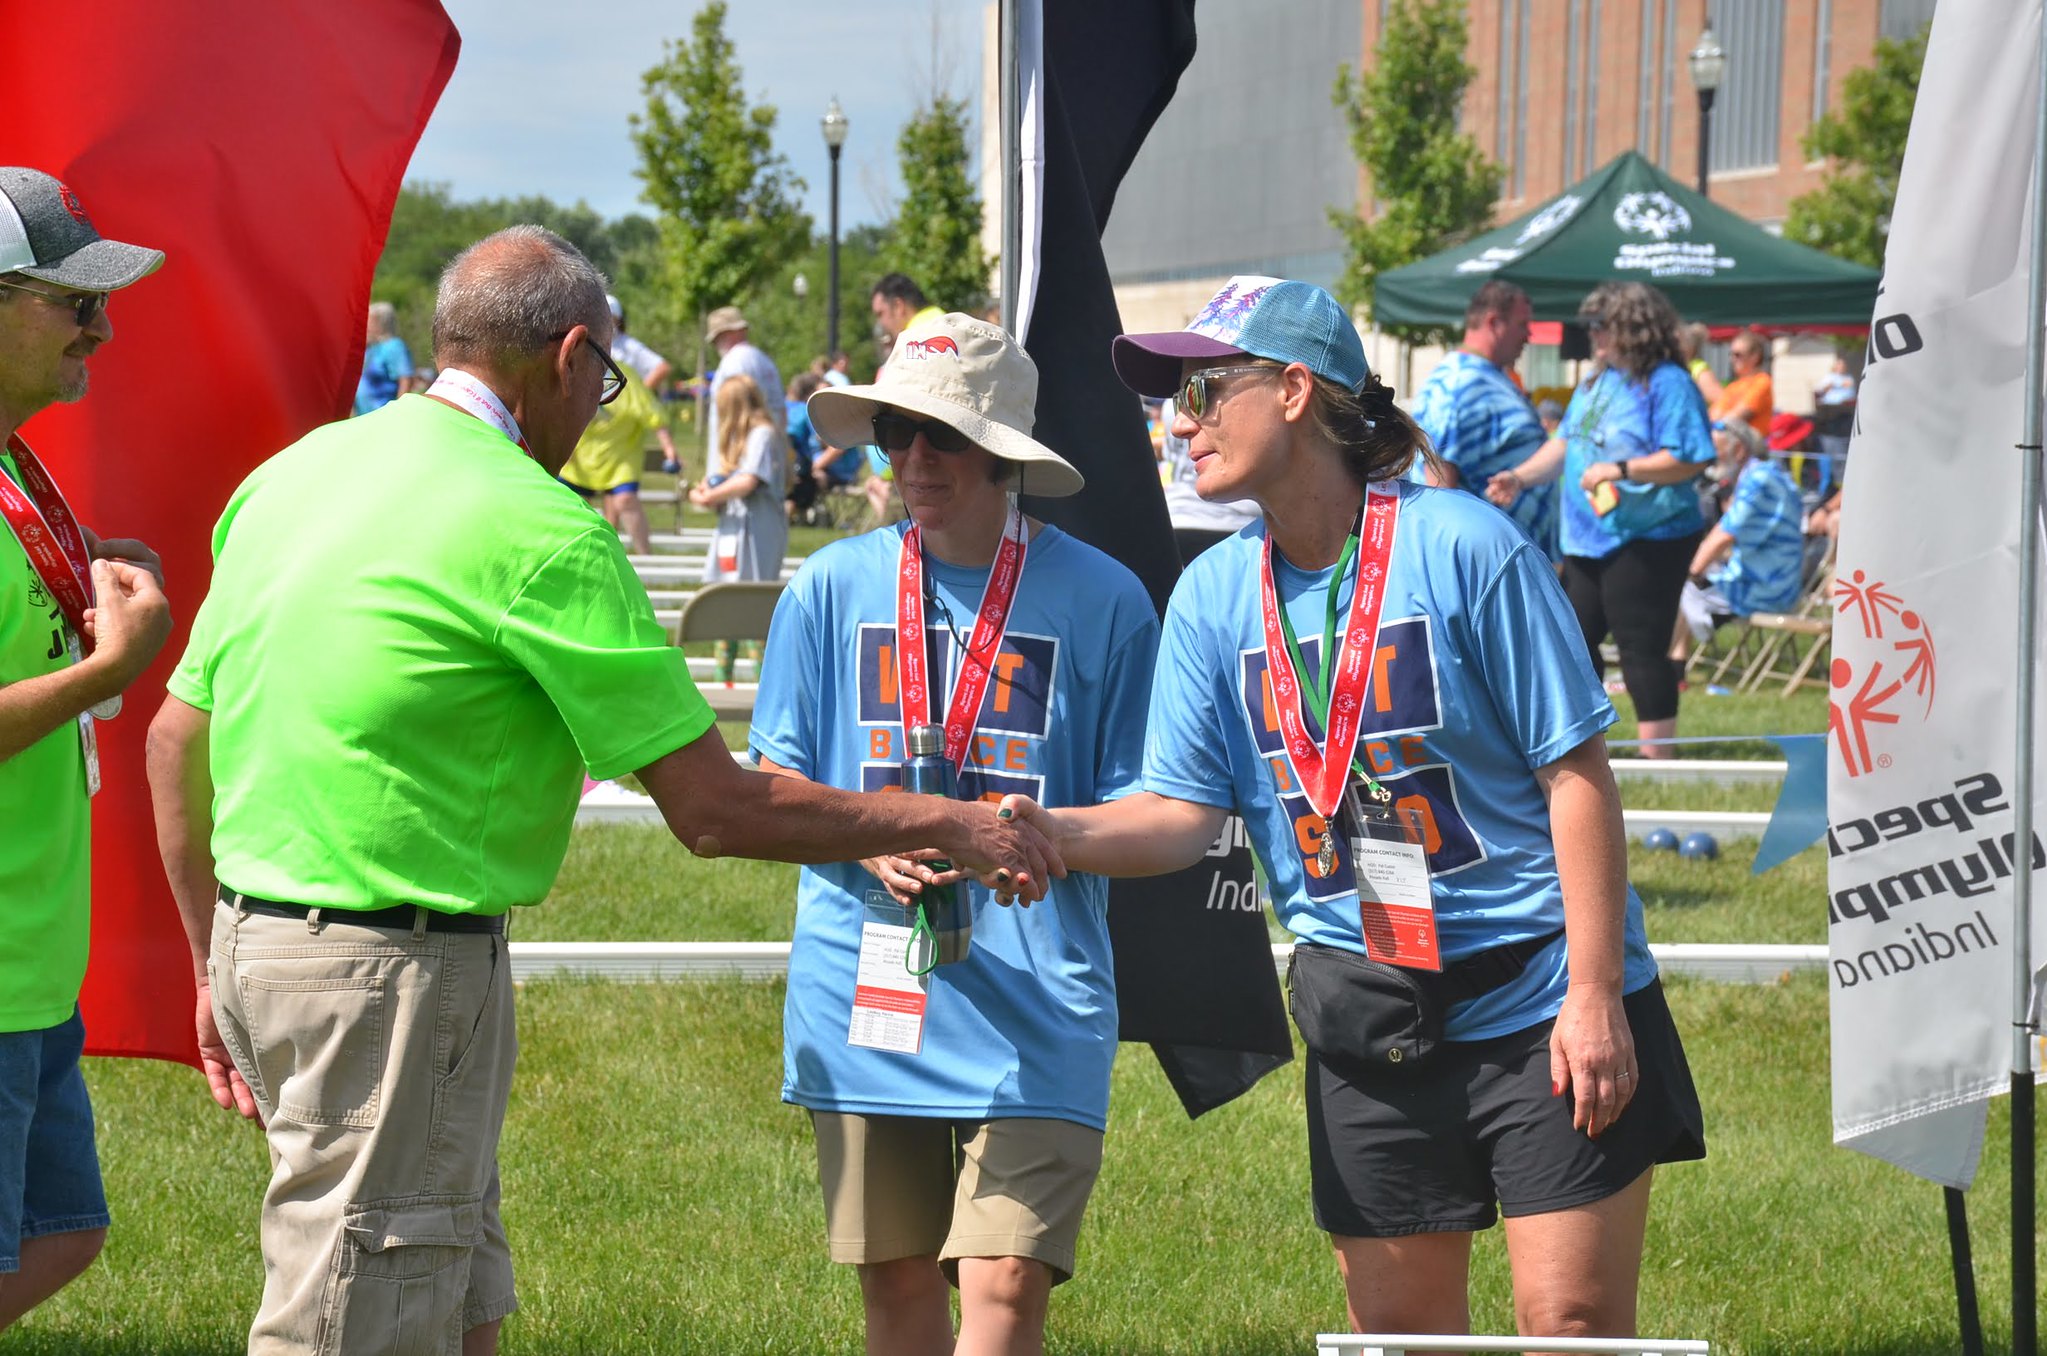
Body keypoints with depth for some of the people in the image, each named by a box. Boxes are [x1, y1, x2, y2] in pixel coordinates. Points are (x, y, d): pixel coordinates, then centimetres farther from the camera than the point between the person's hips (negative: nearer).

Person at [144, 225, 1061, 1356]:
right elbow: (713, 808, -12)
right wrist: (945, 827, -1)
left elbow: (176, 739, 15)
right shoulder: (540, 531, -14)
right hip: (397, 970, -9)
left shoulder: (294, 471, 10)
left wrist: (215, 969, 24)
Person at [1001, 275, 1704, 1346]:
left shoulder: (1461, 546, -11)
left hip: (1539, 990, -5)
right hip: (1368, 1014, 5)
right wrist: (1057, 833, -19)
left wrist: (1594, 994, -15)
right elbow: (1186, 809, 3)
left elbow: (1577, 774, -10)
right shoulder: (1214, 594, 5)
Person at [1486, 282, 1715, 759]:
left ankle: (1658, 757, -2)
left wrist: (1620, 470, -24)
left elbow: (1689, 460, -19)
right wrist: (1521, 476, 5)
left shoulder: (1667, 384, -13)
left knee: (1641, 648, -8)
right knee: (1575, 638, 14)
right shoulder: (1595, 382, 14)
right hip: (1588, 538, 9)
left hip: (1645, 540, -9)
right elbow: (1566, 442, 19)